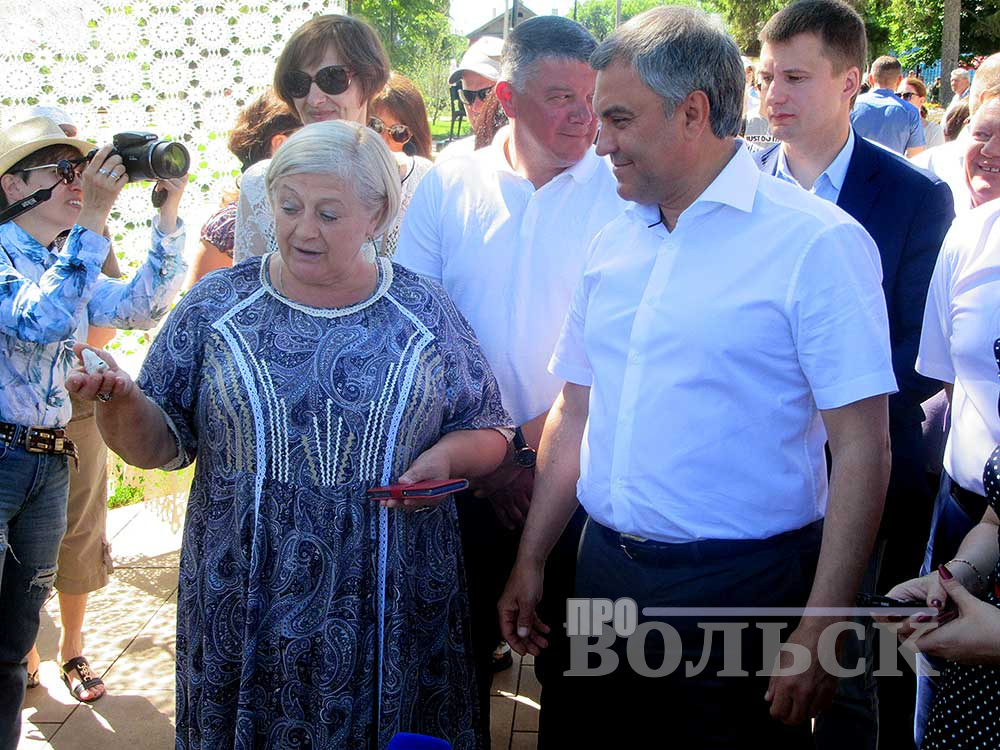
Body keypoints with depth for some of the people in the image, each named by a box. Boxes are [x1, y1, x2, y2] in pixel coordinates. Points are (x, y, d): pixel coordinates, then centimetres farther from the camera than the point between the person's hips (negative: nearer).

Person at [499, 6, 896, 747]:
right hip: (604, 572, 6)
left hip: (742, 586, -5)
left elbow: (862, 448, -14)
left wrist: (818, 633, -17)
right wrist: (531, 562, 13)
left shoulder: (817, 242, -12)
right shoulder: (613, 244, 8)